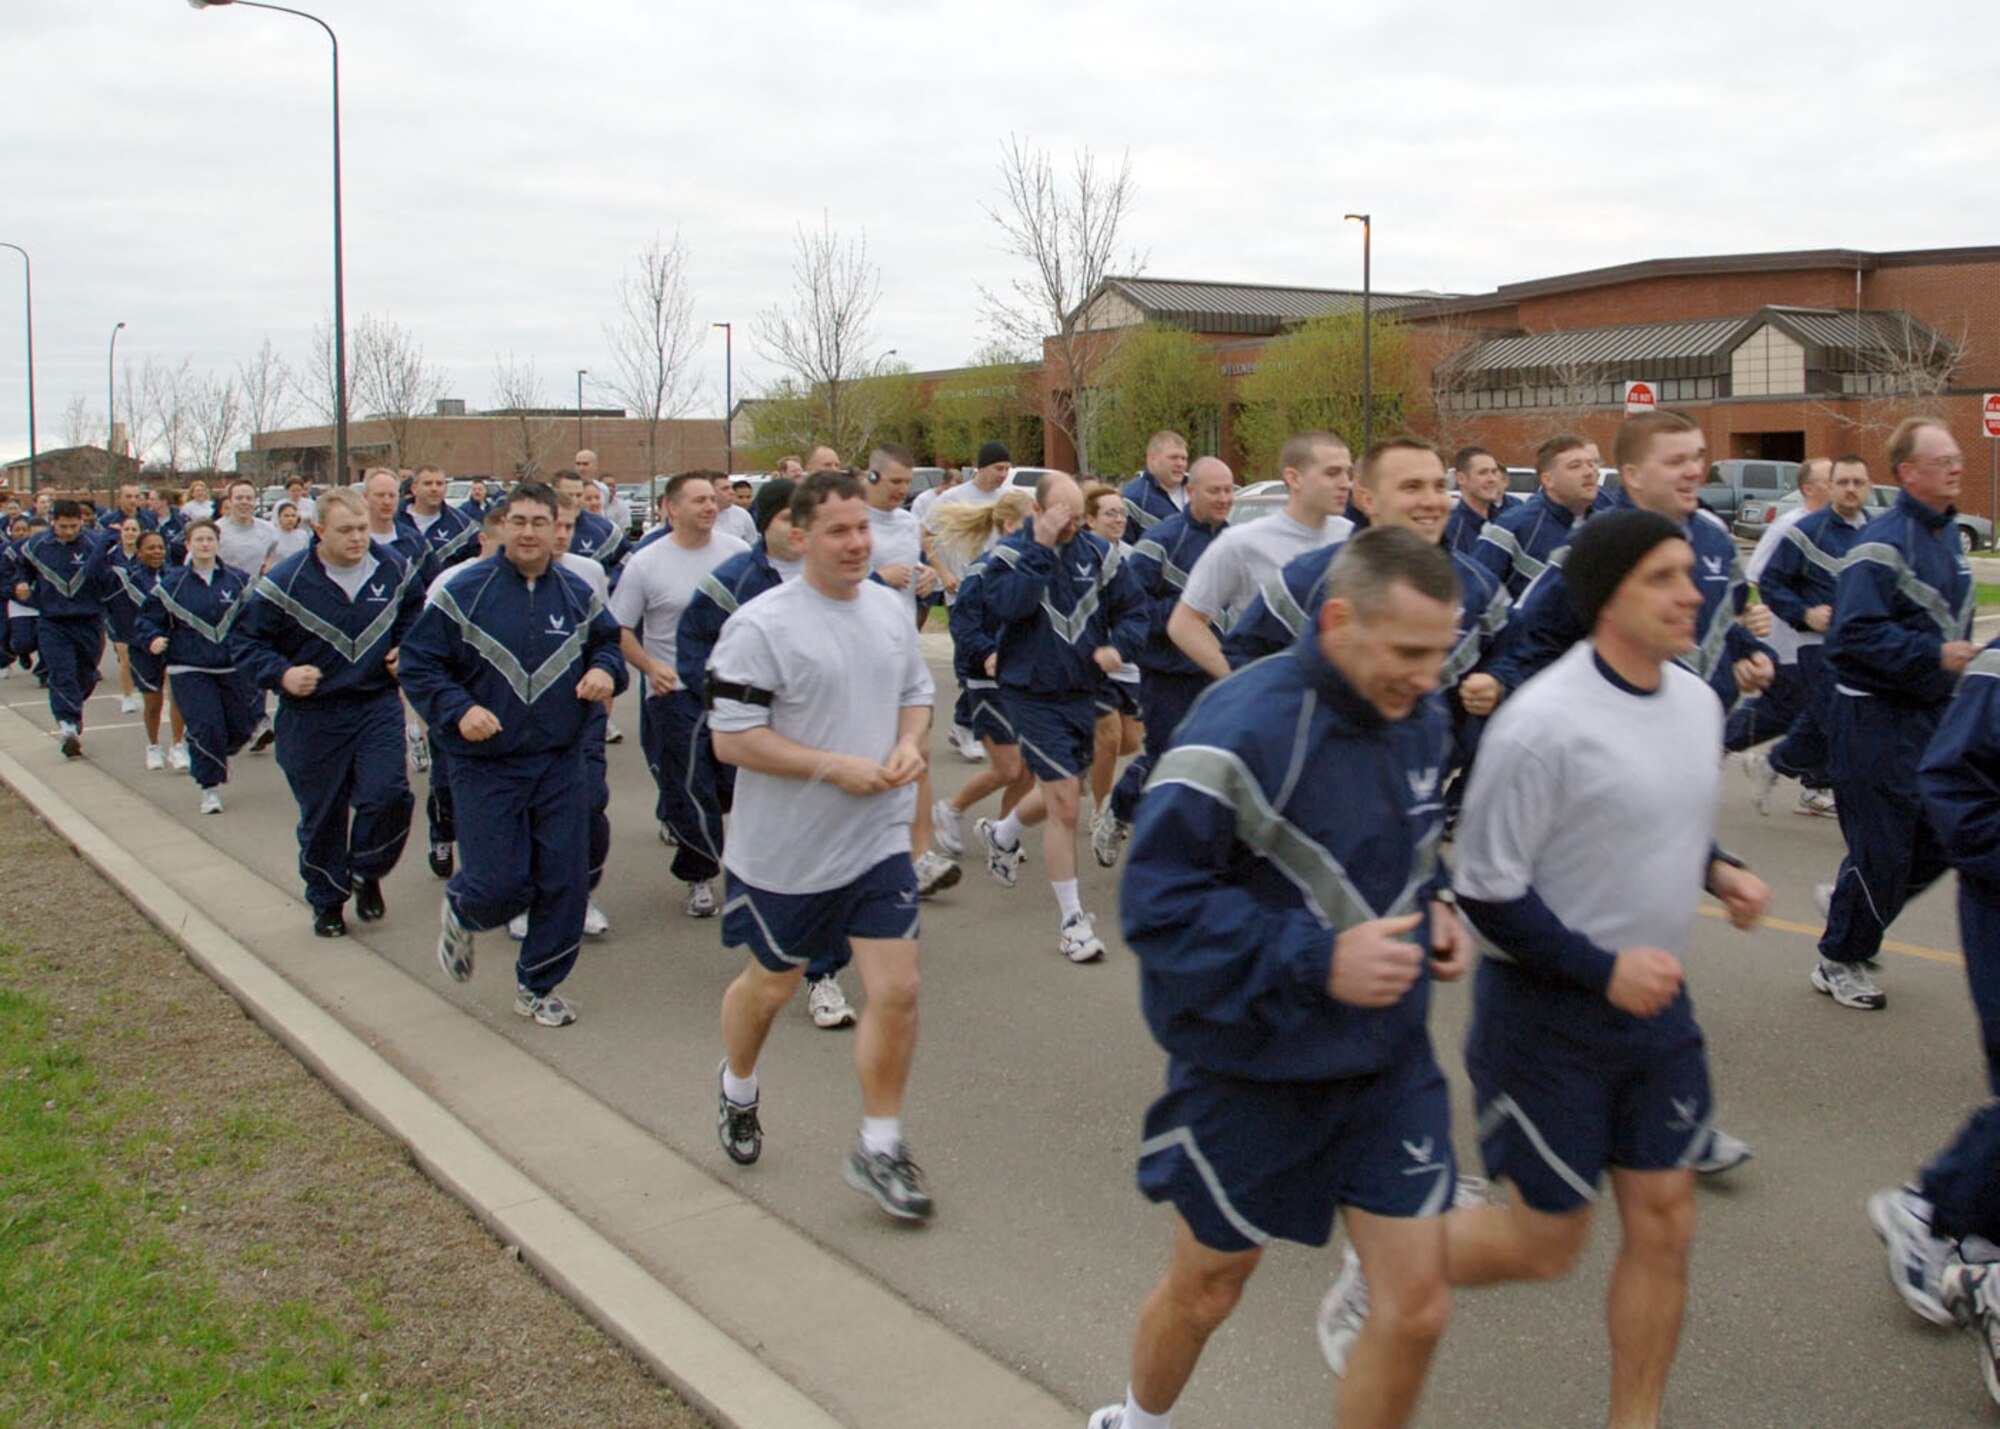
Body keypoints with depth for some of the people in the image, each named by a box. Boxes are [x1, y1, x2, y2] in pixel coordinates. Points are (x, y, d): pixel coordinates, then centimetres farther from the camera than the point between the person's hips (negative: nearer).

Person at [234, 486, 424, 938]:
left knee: (387, 795, -14)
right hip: (312, 715, -1)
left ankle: (366, 874, 15)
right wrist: (281, 674, -20)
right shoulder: (285, 581, -12)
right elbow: (248, 640, -4)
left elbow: (415, 612, 20)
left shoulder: (394, 568, -2)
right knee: (321, 814, 8)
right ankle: (327, 901, 29)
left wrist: (405, 650, 3)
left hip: (378, 705, 2)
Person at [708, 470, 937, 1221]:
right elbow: (731, 738, -17)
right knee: (771, 983, 16)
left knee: (896, 990, -4)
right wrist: (837, 767, -21)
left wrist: (909, 745, -5)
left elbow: (916, 693, 18)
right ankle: (737, 1089, 47)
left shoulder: (890, 608, 4)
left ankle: (880, 1147, 13)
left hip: (878, 840, 4)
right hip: (784, 848, -4)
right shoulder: (760, 626, -16)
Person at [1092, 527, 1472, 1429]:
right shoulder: (1242, 730, -24)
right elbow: (1157, 903, -24)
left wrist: (1428, 910, -1)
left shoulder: (1417, 719, 0)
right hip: (1253, 1065, -5)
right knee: (1206, 1290, 16)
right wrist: (1318, 959, -30)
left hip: (1388, 1061, 6)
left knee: (1417, 1308, 5)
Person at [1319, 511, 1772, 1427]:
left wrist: (1717, 870, 0)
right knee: (1545, 1240, 5)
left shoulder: (1696, 700, 4)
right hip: (1547, 1014, -7)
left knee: (1664, 1220, 9)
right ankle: (1374, 1280, 31)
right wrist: (1603, 969, -21)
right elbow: (1486, 889, -19)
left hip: (1653, 998, 7)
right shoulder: (1543, 723, -22)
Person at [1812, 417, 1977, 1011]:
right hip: (1877, 718, -9)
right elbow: (1855, 632, -26)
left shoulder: (1947, 536, 12)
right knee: (1882, 848, -1)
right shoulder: (1882, 543, -18)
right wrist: (1933, 655, -26)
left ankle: (1849, 901, 33)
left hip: (1933, 714, 9)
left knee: (1942, 840, 12)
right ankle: (1839, 961, 17)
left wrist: (1965, 659, 14)